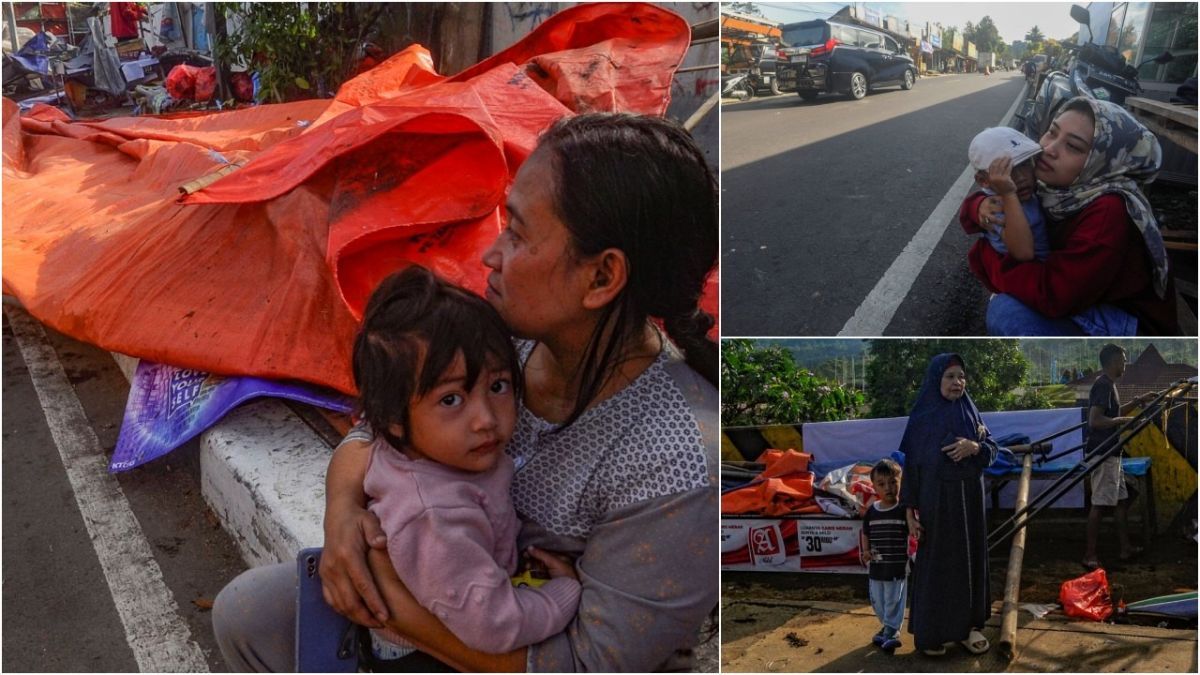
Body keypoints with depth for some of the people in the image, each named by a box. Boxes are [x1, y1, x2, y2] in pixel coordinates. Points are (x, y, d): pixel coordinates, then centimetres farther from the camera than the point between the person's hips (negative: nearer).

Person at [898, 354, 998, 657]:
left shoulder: (970, 412, 4)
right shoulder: (922, 417, -9)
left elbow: (992, 447, 7)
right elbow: (910, 463, -9)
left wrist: (975, 447, -17)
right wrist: (909, 509, -12)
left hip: (969, 498, 4)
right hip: (935, 499, -4)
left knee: (969, 559, 10)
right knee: (934, 562, 3)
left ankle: (967, 625, 24)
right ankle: (929, 632, 13)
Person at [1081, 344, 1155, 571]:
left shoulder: (1108, 384, 15)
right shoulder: (1103, 385, -16)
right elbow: (1095, 420, -26)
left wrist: (1138, 401, 22)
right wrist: (1122, 421, -18)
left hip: (1111, 453, 11)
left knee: (1121, 500, 16)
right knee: (1100, 504, -8)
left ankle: (1126, 549, 25)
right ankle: (1090, 556, -4)